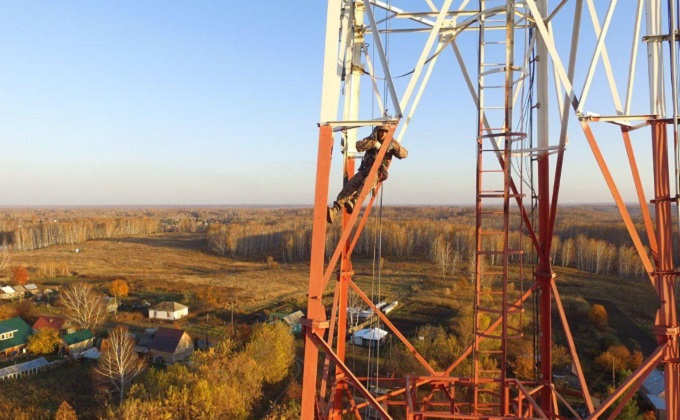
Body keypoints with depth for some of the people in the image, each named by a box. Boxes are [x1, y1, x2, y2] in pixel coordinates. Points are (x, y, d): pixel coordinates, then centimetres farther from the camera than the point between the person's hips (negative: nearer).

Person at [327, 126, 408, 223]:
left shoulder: (391, 142, 6)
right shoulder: (371, 139, 11)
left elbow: (404, 154, -6)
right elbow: (359, 145, -8)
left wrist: (395, 146, -25)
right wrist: (374, 143, -21)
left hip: (378, 172, -3)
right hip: (365, 170, 3)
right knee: (350, 185, -22)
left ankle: (352, 202, -59)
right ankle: (334, 210, -35)